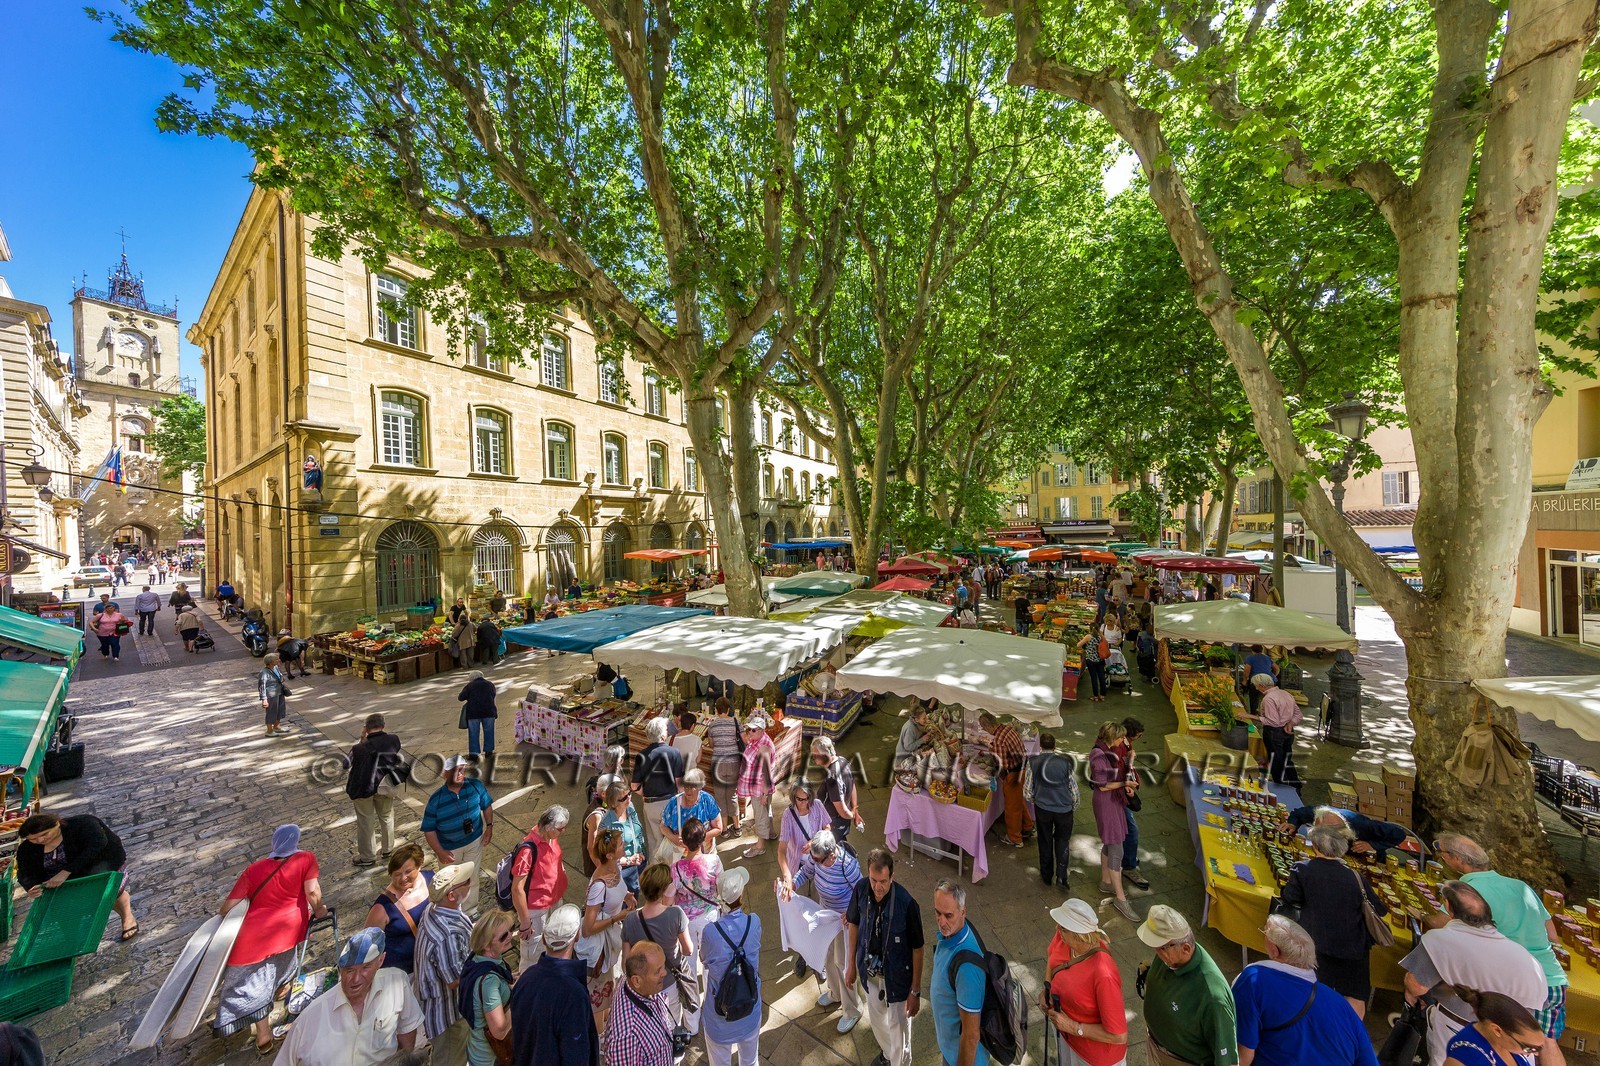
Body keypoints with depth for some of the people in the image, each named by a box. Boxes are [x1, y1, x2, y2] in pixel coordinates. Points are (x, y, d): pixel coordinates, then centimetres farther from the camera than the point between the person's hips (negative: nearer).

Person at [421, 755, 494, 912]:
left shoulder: (475, 785, -20)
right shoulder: (436, 799, -23)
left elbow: (487, 805, -3)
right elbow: (428, 829, -12)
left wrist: (489, 827, -6)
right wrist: (440, 852, -16)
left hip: (474, 841, 1)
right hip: (449, 847, -1)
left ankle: (470, 910, 40)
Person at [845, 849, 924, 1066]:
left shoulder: (907, 904, -34)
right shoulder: (861, 889, -23)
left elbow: (917, 948, -19)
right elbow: (854, 924, -4)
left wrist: (916, 991, -12)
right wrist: (852, 963, 5)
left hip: (896, 974, -4)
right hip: (870, 968, 4)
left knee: (898, 1026, 16)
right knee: (875, 1017, 28)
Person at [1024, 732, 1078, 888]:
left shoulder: (1033, 762, -7)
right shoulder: (1065, 762, -9)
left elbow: (1027, 792, -4)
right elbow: (1074, 790, -1)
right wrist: (1074, 808, 17)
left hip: (1042, 808, 0)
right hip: (1064, 809, 0)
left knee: (1045, 841, 17)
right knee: (1062, 840, 19)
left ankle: (1047, 876, 28)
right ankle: (1061, 875, 9)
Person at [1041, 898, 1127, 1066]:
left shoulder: (1103, 975, -40)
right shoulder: (1062, 938, -21)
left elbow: (1119, 1036, -30)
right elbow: (1051, 955, 2)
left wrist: (1073, 1027, -26)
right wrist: (1046, 989, -9)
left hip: (1095, 1051, -5)